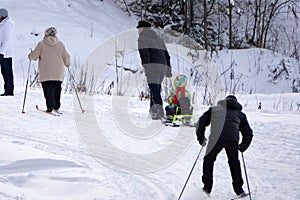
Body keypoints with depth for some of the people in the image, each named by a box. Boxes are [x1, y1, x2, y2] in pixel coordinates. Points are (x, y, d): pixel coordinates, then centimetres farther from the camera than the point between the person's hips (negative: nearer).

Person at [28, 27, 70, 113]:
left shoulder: (41, 44, -2)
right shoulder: (60, 44, 5)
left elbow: (34, 56, -1)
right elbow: (66, 57, 9)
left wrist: (30, 56, 22)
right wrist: (68, 64, 29)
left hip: (46, 73, -3)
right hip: (58, 73, 3)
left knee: (48, 89, -2)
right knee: (57, 89, 14)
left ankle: (50, 106, -13)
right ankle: (56, 106, 19)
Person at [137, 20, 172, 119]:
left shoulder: (142, 38, 2)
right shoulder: (158, 39, 26)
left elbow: (144, 54, -11)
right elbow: (166, 54, 24)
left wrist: (146, 68, -17)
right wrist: (168, 69, 25)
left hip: (152, 66, -8)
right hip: (162, 66, 8)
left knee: (154, 89, -14)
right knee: (156, 88, 15)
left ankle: (159, 110, -26)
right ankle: (153, 109, 13)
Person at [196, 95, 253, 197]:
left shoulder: (215, 109, 29)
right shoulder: (240, 114, 32)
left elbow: (201, 122, 20)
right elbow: (248, 133, 29)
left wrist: (201, 138, 27)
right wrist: (243, 147, 39)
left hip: (216, 137, -1)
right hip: (233, 140, 1)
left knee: (209, 159, 20)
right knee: (234, 162, 23)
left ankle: (207, 187, 15)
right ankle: (239, 189, 19)